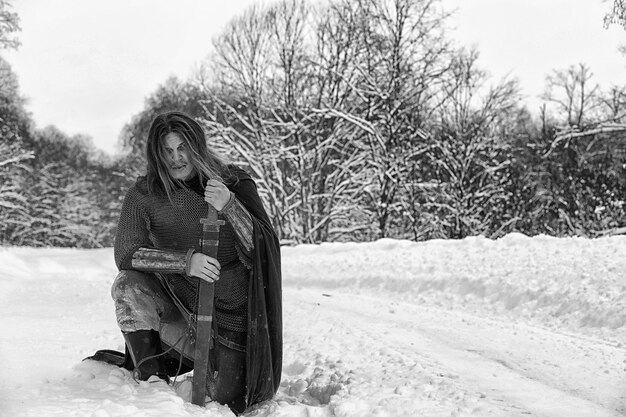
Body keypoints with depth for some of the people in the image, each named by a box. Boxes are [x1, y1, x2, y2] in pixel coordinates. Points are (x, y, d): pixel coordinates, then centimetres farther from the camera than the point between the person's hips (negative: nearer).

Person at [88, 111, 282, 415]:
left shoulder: (235, 183, -11)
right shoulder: (144, 194, -10)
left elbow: (263, 249, -18)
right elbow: (125, 253, -19)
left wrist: (229, 207, -34)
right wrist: (185, 261, -31)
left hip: (230, 309, 0)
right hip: (176, 297, 1)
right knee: (128, 286, -29)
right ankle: (150, 377, -9)